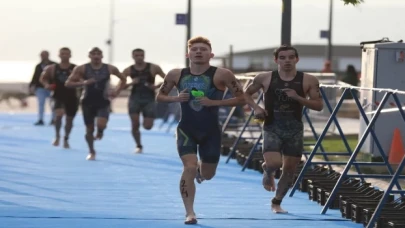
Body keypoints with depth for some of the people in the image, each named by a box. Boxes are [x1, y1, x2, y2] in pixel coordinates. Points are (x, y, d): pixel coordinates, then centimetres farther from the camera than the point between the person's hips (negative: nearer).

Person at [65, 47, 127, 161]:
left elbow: (123, 79, 15)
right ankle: (91, 152, 25)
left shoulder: (110, 69, -2)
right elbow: (68, 83, -8)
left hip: (103, 101, 0)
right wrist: (83, 83, -23)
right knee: (89, 129, 3)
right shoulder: (81, 69, -6)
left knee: (101, 124, -23)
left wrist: (117, 92, 1)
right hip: (88, 101, 0)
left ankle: (100, 132, 16)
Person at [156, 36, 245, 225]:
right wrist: (175, 98, -12)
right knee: (189, 168, -18)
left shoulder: (221, 75, -11)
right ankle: (190, 213, -9)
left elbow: (241, 98, -11)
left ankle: (200, 168, 50)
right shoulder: (176, 75, -2)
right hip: (186, 129, 0)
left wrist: (214, 102, -20)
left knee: (207, 175, 10)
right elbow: (159, 96, 9)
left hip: (211, 131, 0)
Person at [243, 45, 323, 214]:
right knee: (274, 163, -21)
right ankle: (267, 172, 17)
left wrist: (298, 98, -17)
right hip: (272, 128, -2)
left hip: (295, 130, 2)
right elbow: (246, 94, 13)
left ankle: (276, 202, 27)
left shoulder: (308, 81, -3)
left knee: (290, 169, 7)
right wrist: (255, 108, -6)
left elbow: (319, 105, -3)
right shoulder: (265, 78, -1)